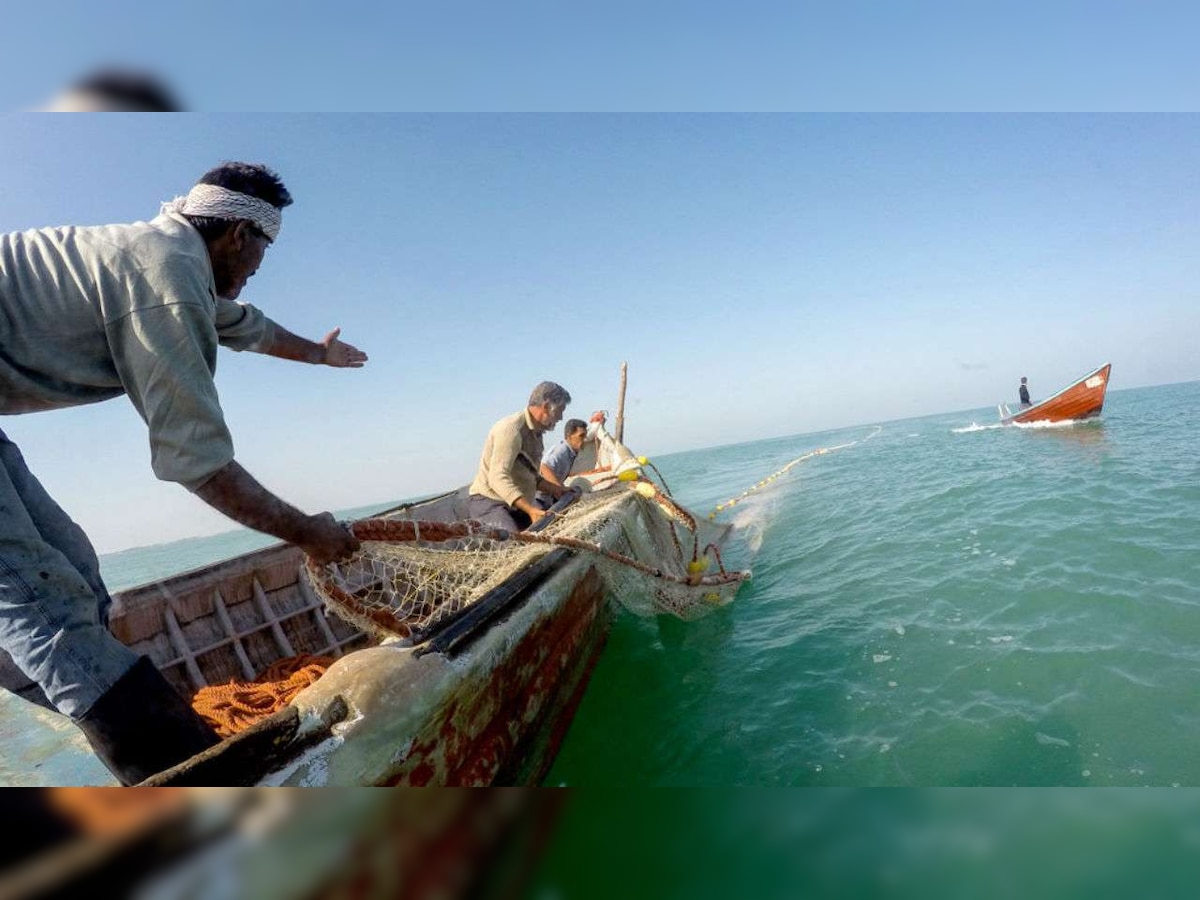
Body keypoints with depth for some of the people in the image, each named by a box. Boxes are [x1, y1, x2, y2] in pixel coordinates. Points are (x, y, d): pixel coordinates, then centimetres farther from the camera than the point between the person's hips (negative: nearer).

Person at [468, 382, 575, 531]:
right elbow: (498, 478, -28)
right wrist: (529, 509, -37)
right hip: (489, 502, -9)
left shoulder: (536, 433, 16)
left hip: (517, 506, 9)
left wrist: (554, 489, 17)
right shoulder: (511, 429, -17)